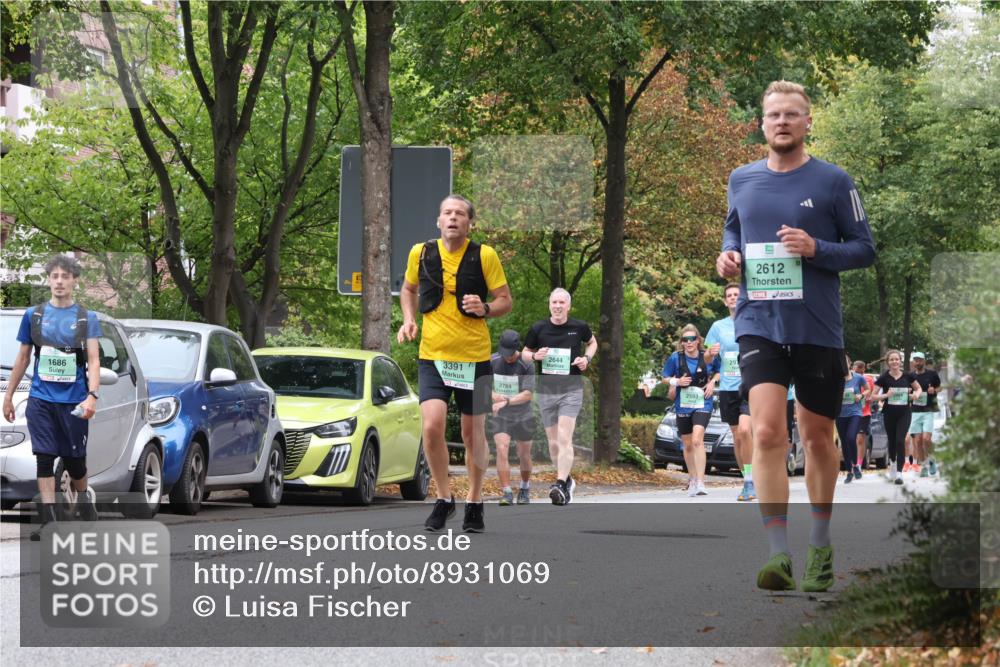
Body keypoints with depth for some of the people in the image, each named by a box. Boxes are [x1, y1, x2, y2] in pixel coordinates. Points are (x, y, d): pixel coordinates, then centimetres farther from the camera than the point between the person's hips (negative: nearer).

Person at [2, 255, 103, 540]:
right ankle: (48, 523, -6)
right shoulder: (33, 315, 7)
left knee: (74, 460, 6)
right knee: (45, 459, -5)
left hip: (74, 401, -1)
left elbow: (93, 361, -3)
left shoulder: (86, 318, 3)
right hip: (41, 399, 1)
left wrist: (92, 396, -17)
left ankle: (84, 496, 36)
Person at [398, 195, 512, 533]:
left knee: (473, 433, 7)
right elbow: (409, 289, 20)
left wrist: (485, 308, -20)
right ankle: (444, 499, 2)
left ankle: (474, 503, 26)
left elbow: (506, 301, 1)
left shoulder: (484, 255, -5)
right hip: (432, 355, 1)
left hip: (474, 356, -1)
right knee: (432, 426, -16)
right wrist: (409, 320, 3)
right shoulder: (421, 253, 1)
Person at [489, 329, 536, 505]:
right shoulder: (493, 361, -8)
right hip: (501, 417, 1)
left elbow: (528, 394, -24)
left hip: (523, 416, -1)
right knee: (501, 450, -17)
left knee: (524, 455, 10)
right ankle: (507, 493, -18)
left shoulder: (526, 365, -18)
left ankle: (525, 490, 34)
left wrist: (506, 401, -38)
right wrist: (493, 395, -22)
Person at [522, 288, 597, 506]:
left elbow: (592, 342, 20)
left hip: (571, 389, -3)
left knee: (564, 438, -18)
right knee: (553, 442, 9)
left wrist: (587, 358, 0)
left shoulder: (579, 327, -1)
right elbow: (524, 353, 13)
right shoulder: (538, 328, 0)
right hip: (545, 390, 3)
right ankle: (567, 480, 30)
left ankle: (560, 485, -25)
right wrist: (535, 356, -10)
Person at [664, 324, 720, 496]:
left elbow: (719, 371, 14)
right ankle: (692, 479, 34)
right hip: (683, 405, 3)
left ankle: (700, 482, -25)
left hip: (702, 404, -3)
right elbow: (665, 378, 5)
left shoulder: (708, 358, -5)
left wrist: (713, 381, -5)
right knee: (688, 445, 14)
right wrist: (677, 381, -14)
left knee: (697, 440, -21)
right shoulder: (675, 358, -5)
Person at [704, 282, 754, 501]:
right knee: (737, 437, 7)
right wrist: (711, 353, -9)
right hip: (727, 388, 4)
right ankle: (748, 482, 18)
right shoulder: (718, 326, 11)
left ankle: (749, 482, -18)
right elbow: (707, 360, 14)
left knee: (744, 429, -22)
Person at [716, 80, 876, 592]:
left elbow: (865, 249, 0)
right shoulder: (741, 180, 7)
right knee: (767, 433, -16)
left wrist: (816, 249, -17)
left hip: (818, 331, -1)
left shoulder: (833, 181, -3)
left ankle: (820, 544, 30)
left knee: (817, 436, 11)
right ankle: (778, 553, -20)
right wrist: (729, 254, 4)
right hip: (759, 325, 1)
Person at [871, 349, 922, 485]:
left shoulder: (907, 376, 0)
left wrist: (916, 394, -6)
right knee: (892, 441, 12)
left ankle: (899, 472, -13)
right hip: (889, 414, 1)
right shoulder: (884, 378, -5)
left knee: (900, 441, -12)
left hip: (904, 413, -1)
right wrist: (886, 395, -21)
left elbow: (918, 388, 17)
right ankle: (893, 462, 41)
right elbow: (873, 396, -4)